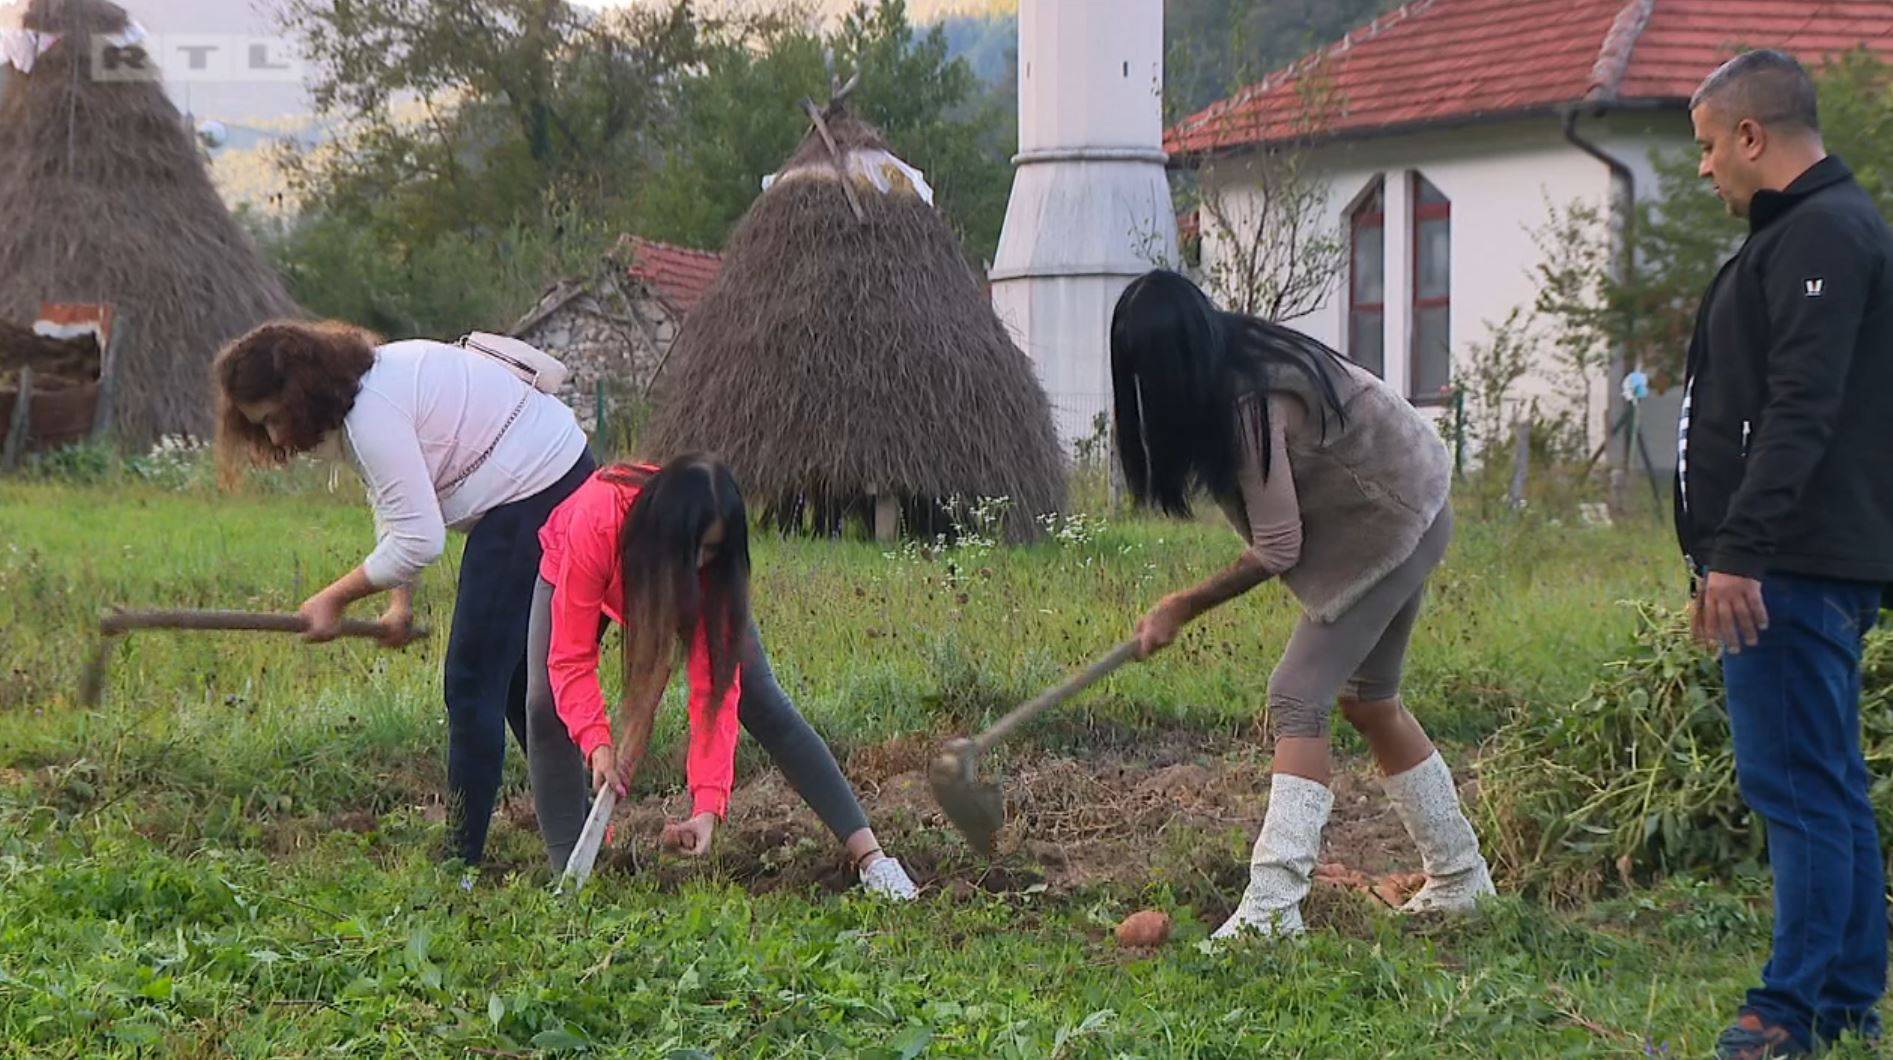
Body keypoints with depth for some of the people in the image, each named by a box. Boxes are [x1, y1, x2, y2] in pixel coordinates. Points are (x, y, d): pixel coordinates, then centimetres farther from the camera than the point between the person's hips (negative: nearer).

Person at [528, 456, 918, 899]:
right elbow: (571, 659, -38)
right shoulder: (594, 528, -44)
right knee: (547, 707, -22)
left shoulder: (713, 558, -35)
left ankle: (869, 853, -9)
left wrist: (708, 805, -42)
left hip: (687, 591, 1)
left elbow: (715, 687, -35)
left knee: (761, 702, -10)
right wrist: (597, 744, -52)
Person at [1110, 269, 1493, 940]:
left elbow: (1277, 550, -22)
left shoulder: (1252, 404, -28)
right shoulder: (1241, 358, -1)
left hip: (1392, 524, -10)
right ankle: (1459, 878, 28)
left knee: (1298, 697, -15)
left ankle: (1271, 906, -24)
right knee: (1367, 702, 18)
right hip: (1403, 513, 10)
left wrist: (1183, 608, -13)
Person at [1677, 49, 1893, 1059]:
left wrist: (1738, 552, -25)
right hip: (1796, 565, 11)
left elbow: (1799, 414, -22)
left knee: (1799, 784, -9)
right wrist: (1721, 559, 25)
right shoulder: (1804, 232, 21)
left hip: (1793, 565, -11)